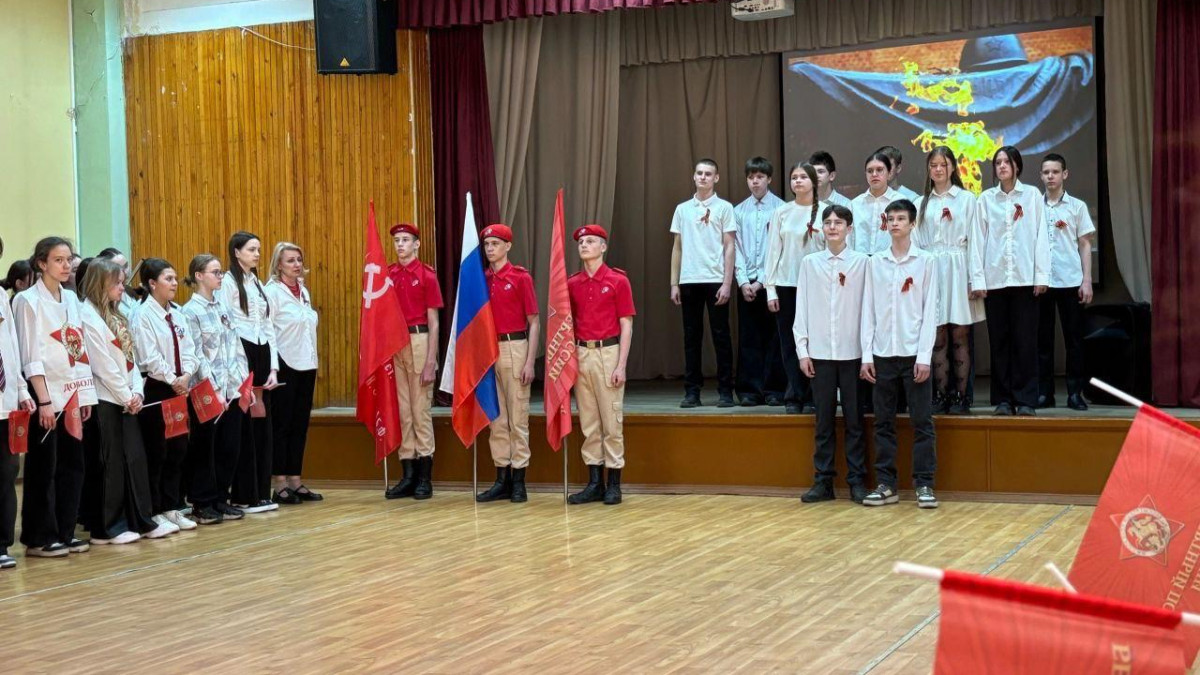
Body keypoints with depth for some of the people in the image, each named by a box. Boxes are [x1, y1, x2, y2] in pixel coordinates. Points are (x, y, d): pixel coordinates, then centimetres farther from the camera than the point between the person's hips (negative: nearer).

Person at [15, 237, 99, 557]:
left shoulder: (72, 299, 12)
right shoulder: (28, 300, -9)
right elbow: (31, 356, -13)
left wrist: (85, 394, 10)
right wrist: (44, 401, -17)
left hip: (72, 394, 7)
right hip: (46, 395, -7)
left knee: (72, 465, 8)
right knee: (43, 468, -2)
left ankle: (65, 533, 16)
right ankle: (39, 538, 6)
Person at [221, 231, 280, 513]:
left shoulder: (258, 284, 18)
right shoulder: (228, 282, -5)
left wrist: (273, 367, 8)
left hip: (262, 355, 7)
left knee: (263, 425, 7)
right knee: (244, 428, -5)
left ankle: (261, 493, 13)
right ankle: (244, 497, 0)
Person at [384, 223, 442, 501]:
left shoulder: (426, 275, -3)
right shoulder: (387, 275, 9)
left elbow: (433, 322, -4)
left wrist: (431, 361, -10)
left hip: (419, 341, -4)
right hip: (393, 343, 4)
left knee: (420, 408, -2)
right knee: (402, 410, 7)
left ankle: (425, 477, 4)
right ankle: (408, 475, 12)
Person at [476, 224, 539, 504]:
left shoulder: (521, 277, -3)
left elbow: (533, 322, -4)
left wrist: (530, 362, -10)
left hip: (514, 348, -5)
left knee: (517, 417, -1)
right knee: (496, 418, 8)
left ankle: (518, 482, 4)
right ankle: (502, 479, 14)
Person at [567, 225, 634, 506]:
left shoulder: (618, 281, -2)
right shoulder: (571, 283, 9)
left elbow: (626, 326, -4)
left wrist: (621, 365, -11)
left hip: (607, 352, -4)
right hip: (580, 354, 4)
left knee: (612, 422, -1)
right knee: (588, 423, 7)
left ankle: (613, 484, 5)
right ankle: (595, 483, 13)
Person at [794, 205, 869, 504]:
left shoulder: (861, 262, 1)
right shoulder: (810, 263, 6)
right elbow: (802, 308, 7)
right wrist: (802, 350, 2)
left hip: (852, 352, -1)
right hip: (820, 352, 2)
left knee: (854, 419, 3)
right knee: (824, 420, 5)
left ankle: (857, 481, 9)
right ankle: (823, 481, 10)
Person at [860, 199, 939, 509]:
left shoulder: (926, 262, 1)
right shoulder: (875, 263, 8)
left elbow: (930, 311, -2)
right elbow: (868, 310, 7)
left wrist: (924, 356, -9)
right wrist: (866, 355, 1)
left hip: (914, 353, -3)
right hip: (882, 353, 3)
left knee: (922, 421, -1)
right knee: (883, 422, 5)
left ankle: (924, 484, 4)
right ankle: (886, 484, 10)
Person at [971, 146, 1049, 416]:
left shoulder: (1032, 196, 5)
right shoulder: (986, 199, 8)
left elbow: (1041, 236, 3)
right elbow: (979, 239, 6)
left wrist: (1041, 275, -4)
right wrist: (977, 279, 0)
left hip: (1024, 277, -1)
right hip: (994, 277, 1)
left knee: (1025, 340, -2)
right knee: (999, 340, 4)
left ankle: (1025, 399, 2)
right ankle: (1003, 399, 9)